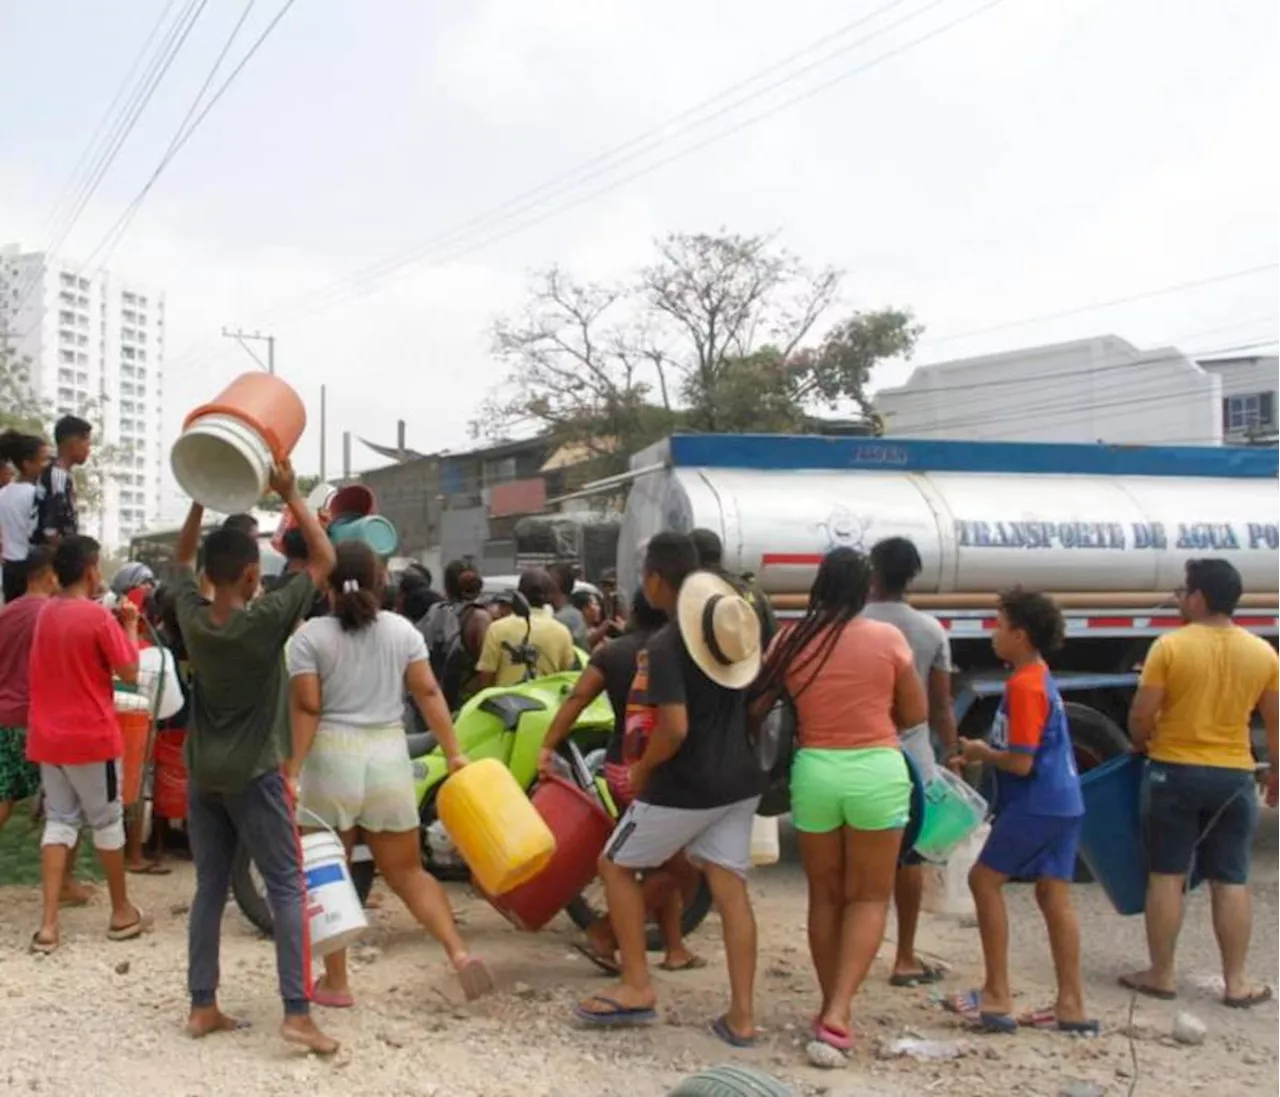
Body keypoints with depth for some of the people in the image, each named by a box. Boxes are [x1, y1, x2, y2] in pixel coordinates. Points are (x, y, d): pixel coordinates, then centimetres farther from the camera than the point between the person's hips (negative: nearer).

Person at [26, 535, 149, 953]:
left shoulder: (45, 613, 6)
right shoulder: (99, 616, -15)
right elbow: (129, 673, -10)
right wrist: (130, 626, 0)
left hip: (47, 735, 6)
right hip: (91, 736, -6)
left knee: (59, 821, 9)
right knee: (107, 821, 8)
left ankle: (48, 924, 1)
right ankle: (122, 913, 21)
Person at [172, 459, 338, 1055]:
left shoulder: (192, 617, -3)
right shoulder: (268, 619, -17)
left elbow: (181, 560, 17)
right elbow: (324, 561, -8)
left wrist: (202, 497, 11)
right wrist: (291, 495, -5)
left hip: (202, 774, 5)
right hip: (254, 775, -5)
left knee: (209, 888, 12)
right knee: (287, 888, -1)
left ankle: (202, 1006, 16)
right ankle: (297, 1011, -6)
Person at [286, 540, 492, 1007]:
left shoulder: (310, 636, -4)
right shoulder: (402, 630, 5)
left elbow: (306, 709, -10)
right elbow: (429, 694, 2)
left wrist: (292, 770, -9)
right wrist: (453, 752, 6)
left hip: (331, 756, -3)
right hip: (389, 755, 3)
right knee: (406, 871, 13)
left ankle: (335, 983, 16)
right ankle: (459, 952, -4)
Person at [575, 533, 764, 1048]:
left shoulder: (665, 644, -18)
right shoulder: (735, 627, 6)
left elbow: (674, 728, -25)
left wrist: (641, 769, -10)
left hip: (685, 786, -7)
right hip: (739, 781, 7)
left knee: (616, 865, 11)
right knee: (730, 889, 8)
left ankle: (637, 987, 12)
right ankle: (742, 1015, 9)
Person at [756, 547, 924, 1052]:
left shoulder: (791, 640, -3)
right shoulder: (887, 638, -6)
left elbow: (754, 705, 3)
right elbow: (915, 714, 2)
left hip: (814, 770, 2)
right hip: (877, 771, -2)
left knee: (825, 895, 17)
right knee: (869, 897, 9)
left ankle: (830, 1005, 24)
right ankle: (839, 1009, -4)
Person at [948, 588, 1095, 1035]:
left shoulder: (1024, 686, -17)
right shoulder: (1039, 678, 13)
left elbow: (1020, 763, -20)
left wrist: (981, 753, -4)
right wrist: (986, 751, 11)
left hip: (1035, 805, -9)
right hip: (1063, 803, 9)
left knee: (985, 879, 0)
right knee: (1054, 896, 9)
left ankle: (997, 998, 3)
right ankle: (1071, 1006, 12)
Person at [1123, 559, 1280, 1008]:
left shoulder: (1170, 646, -11)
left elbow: (1141, 715, -12)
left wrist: (1141, 746, 9)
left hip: (1174, 773, -3)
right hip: (1233, 777, 3)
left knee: (1167, 875, 6)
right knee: (1231, 881, 9)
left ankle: (1160, 975, 12)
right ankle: (1236, 982, 12)